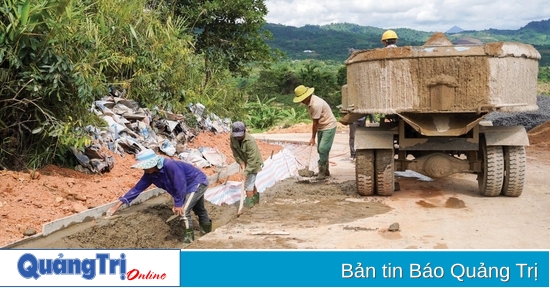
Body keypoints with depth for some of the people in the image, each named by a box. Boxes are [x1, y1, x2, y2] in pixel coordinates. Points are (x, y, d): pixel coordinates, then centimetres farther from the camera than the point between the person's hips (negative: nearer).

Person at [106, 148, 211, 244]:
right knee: (199, 210, 25)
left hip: (198, 182, -9)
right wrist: (119, 204, -9)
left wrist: (178, 204, -21)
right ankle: (208, 233, 46)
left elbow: (180, 185, -32)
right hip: (190, 186, 9)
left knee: (183, 210, -16)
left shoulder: (170, 165, -37)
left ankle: (189, 237, 3)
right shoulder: (150, 174, -10)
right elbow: (138, 188, -6)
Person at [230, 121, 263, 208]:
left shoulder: (250, 141, -35)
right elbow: (234, 151, -5)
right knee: (251, 182, 21)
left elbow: (252, 158, -35)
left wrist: (247, 171, -37)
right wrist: (241, 162, -13)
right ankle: (256, 198, 39)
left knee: (248, 183, -7)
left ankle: (249, 203, 4)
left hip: (254, 163, -7)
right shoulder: (232, 137, -17)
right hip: (245, 162, 7)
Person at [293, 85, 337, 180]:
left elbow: (315, 123, -22)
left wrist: (313, 138, -14)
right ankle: (325, 171, 22)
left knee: (323, 149, -16)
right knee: (321, 150, 12)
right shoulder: (310, 102, 1)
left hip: (329, 126, -10)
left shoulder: (316, 104, -28)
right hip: (321, 127, 10)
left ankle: (322, 171, -9)